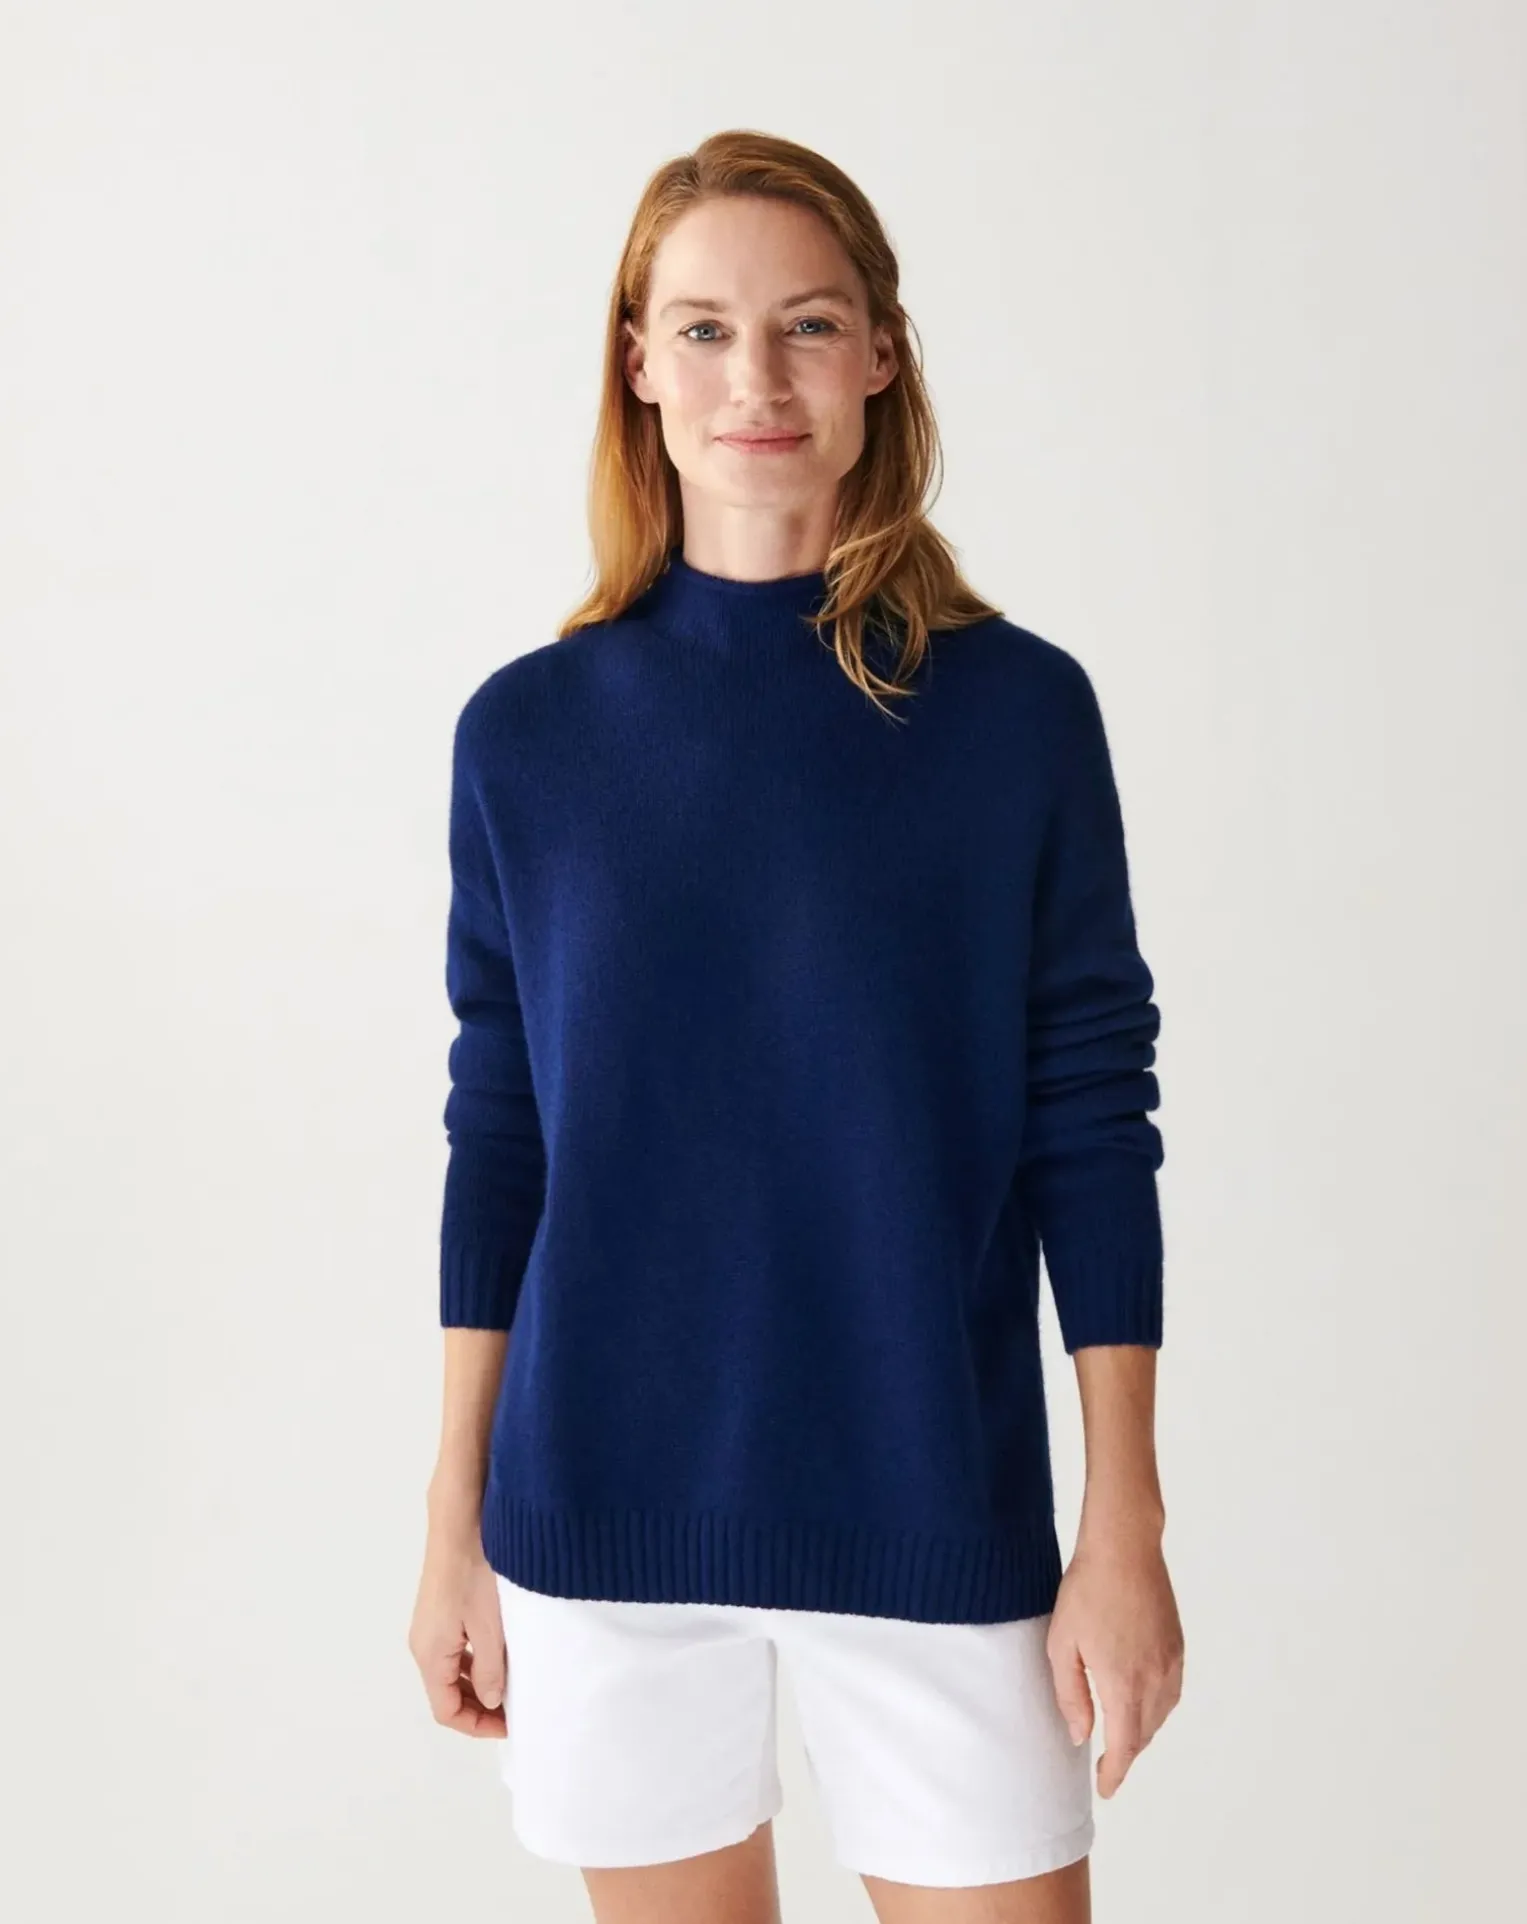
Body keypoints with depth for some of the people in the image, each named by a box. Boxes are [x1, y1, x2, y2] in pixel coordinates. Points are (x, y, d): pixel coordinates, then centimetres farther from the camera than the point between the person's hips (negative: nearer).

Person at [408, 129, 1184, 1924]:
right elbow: (498, 1134, 5)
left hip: (937, 1520, -1)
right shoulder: (527, 729, 0)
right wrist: (454, 1524, 6)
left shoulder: (1019, 708, -4)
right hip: (607, 1513, 1)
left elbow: (1092, 1123, -2)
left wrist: (1125, 1528, -3)